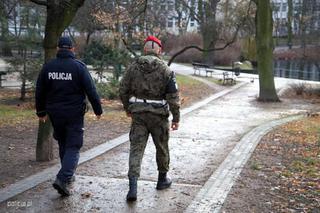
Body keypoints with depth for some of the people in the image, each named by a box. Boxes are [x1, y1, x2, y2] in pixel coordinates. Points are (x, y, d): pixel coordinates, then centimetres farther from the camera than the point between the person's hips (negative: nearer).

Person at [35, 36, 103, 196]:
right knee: (73, 147, 0)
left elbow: (39, 92, 9)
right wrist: (98, 110, 0)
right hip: (74, 114, -4)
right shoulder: (79, 66, -9)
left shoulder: (48, 67, 3)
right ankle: (62, 178, -16)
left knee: (63, 145, 20)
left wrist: (41, 112, 19)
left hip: (55, 114, 4)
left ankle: (68, 175, 30)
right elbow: (91, 91, -10)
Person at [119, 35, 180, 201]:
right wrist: (176, 117, -2)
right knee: (162, 147, 17)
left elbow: (123, 90, 5)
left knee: (136, 148, 2)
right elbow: (173, 96, -9)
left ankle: (133, 187, -10)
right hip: (158, 114, -1)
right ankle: (162, 179, 33)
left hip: (138, 113, 2)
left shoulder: (133, 67, 1)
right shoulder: (165, 69, -6)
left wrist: (127, 108, 21)